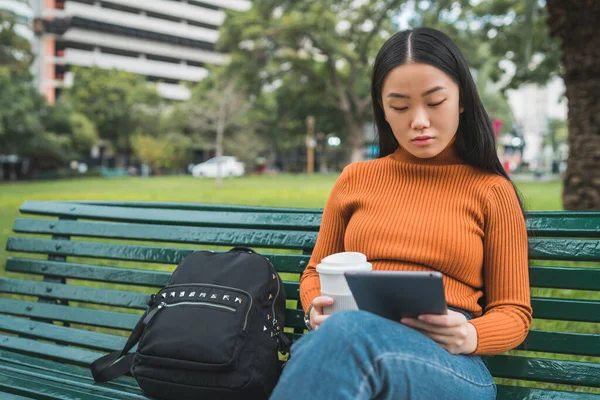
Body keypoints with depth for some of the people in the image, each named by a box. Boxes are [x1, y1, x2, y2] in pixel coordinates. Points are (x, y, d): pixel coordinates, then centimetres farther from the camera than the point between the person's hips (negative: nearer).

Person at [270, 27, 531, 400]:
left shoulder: (491, 190, 10)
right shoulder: (355, 179, 17)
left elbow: (513, 312, 12)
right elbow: (316, 273, 26)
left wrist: (469, 336, -12)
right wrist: (317, 308, 1)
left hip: (450, 366, -2)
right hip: (347, 340, 2)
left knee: (349, 332, -39)